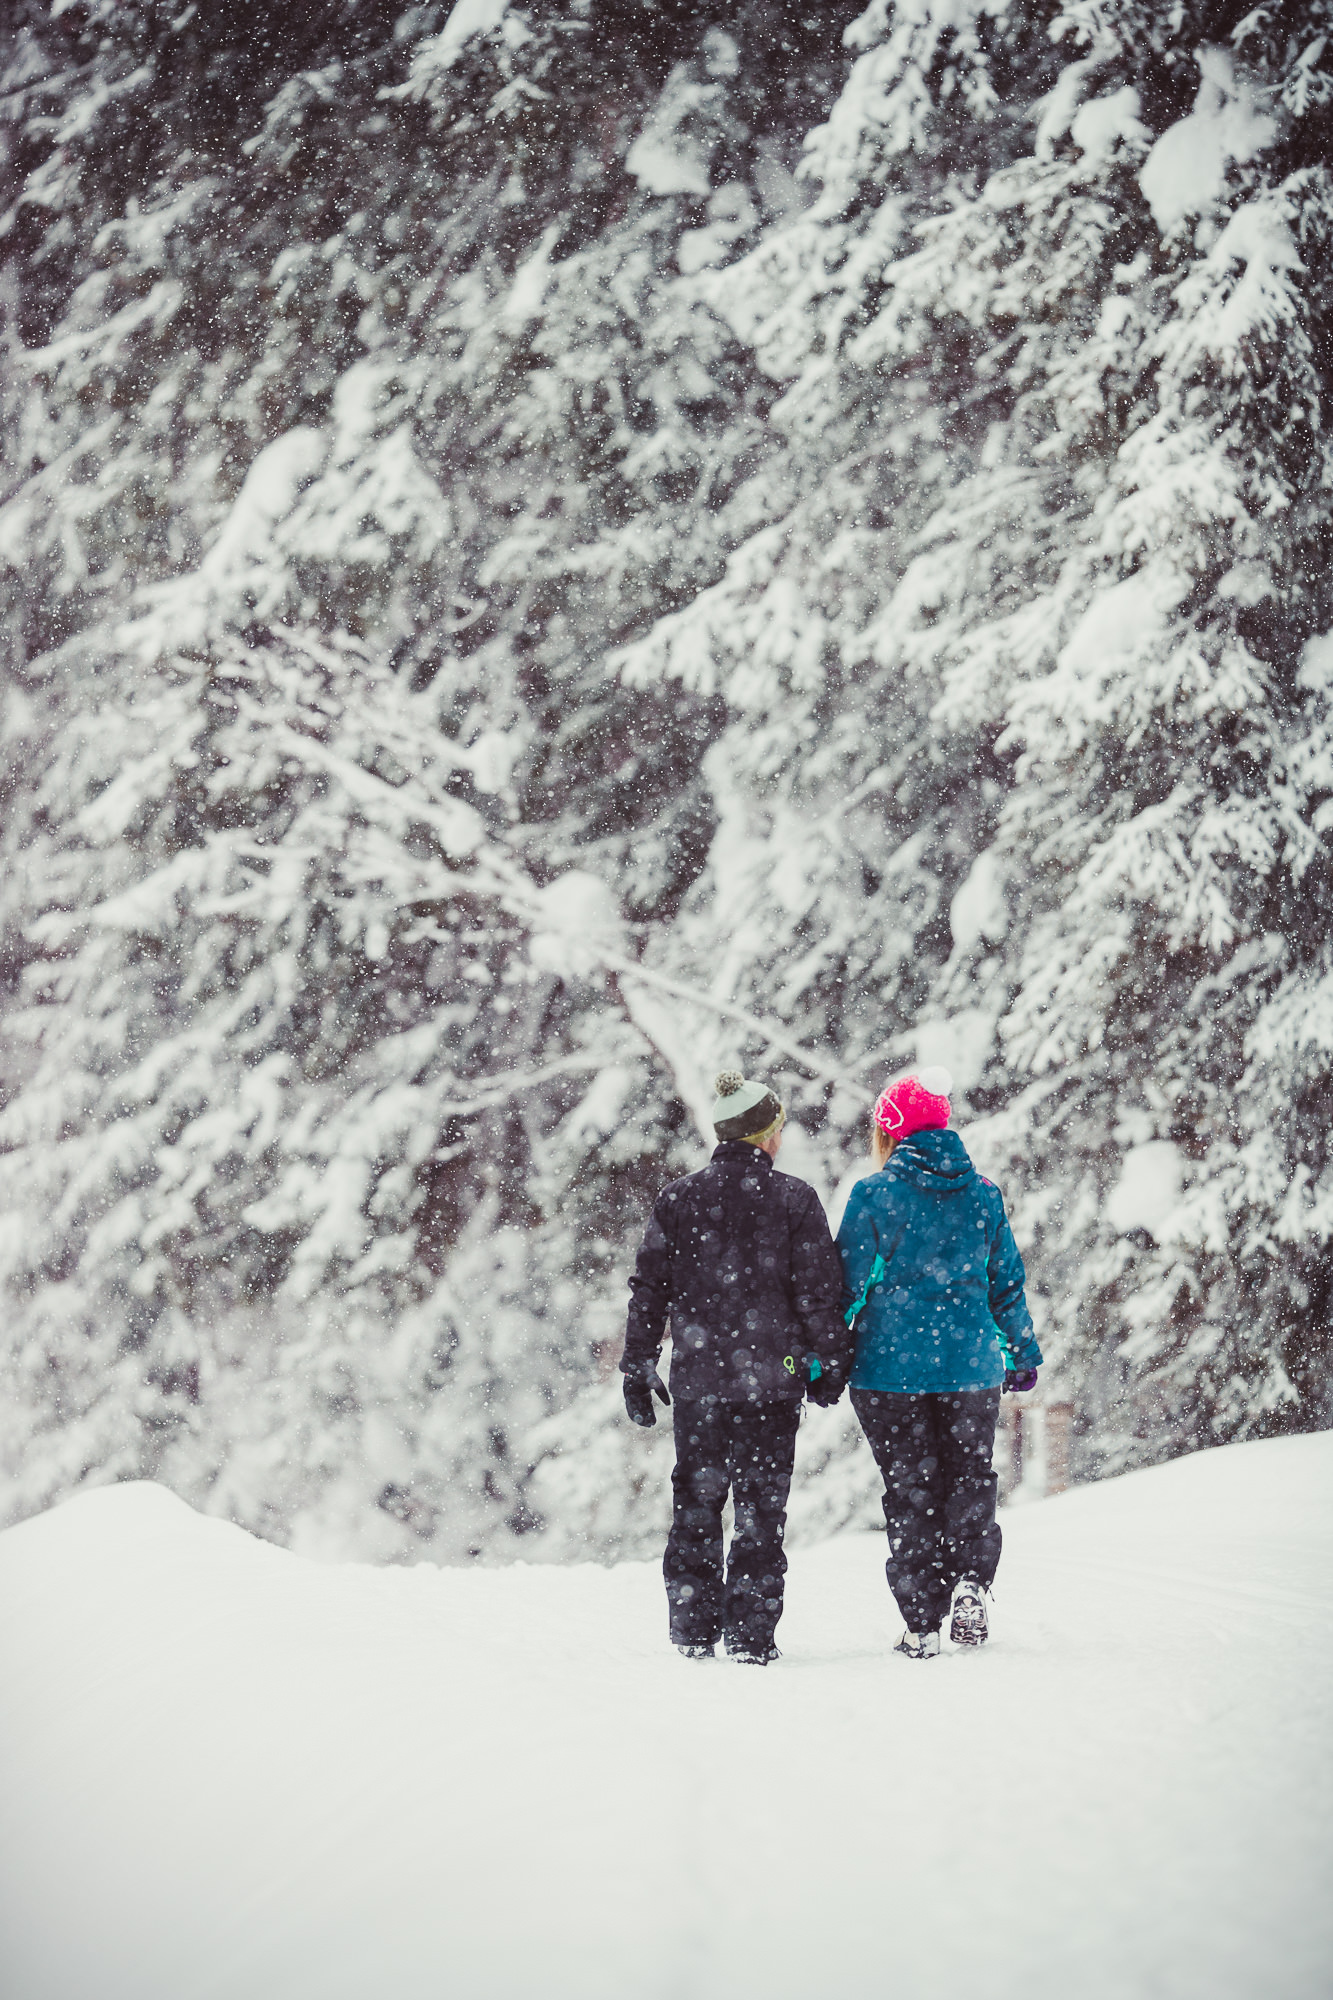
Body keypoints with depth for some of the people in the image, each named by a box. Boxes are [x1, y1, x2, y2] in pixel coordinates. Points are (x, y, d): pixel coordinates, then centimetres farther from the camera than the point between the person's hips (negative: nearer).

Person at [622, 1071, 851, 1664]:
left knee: (695, 1501, 12)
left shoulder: (677, 1198, 3)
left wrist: (638, 1369, 10)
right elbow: (818, 1292, -5)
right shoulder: (794, 1200, -5)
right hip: (772, 1378, -2)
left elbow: (649, 1290, 4)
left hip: (696, 1378, 2)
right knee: (761, 1504, 4)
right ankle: (751, 1633, 2)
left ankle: (693, 1628, 12)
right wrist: (830, 1364, 6)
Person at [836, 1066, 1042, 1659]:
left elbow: (847, 1284, -7)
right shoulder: (983, 1194, 3)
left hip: (890, 1365, -2)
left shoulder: (874, 1195, -8)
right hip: (971, 1365, 2)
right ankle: (970, 1582, -9)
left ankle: (922, 1624, 5)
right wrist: (1024, 1354, 20)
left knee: (909, 1490, 6)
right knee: (970, 1478, 15)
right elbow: (1007, 1282, 9)